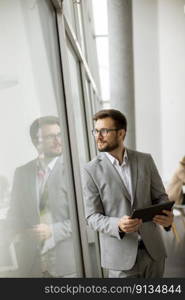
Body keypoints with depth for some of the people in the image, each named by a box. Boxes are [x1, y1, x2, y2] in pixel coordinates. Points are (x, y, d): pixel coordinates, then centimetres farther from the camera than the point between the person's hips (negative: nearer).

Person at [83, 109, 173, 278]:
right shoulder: (92, 170, -7)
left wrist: (167, 216, -15)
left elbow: (160, 196, 8)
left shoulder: (145, 160, 1)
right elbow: (92, 217, -6)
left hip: (153, 250, 3)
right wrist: (118, 225, -25)